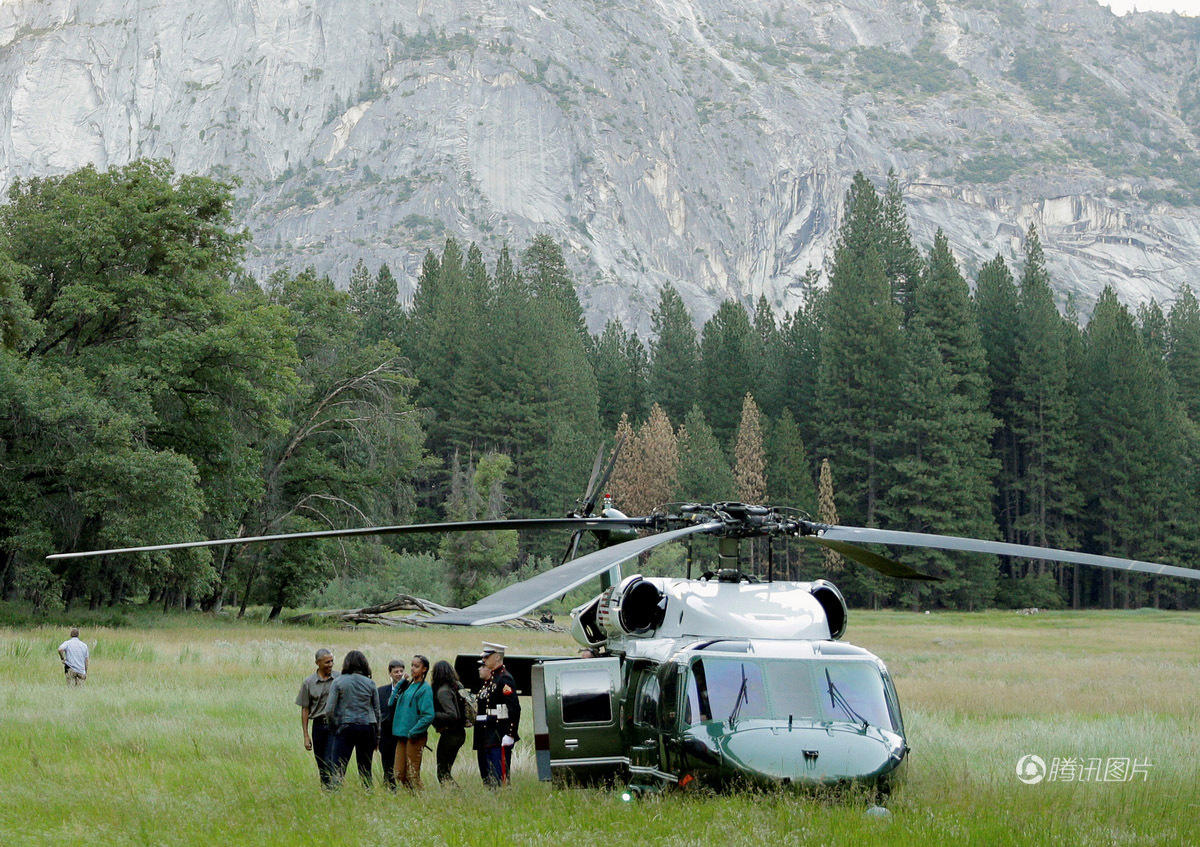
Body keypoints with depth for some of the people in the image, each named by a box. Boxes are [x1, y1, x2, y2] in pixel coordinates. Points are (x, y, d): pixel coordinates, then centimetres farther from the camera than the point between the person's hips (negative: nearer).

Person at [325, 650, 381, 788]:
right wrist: (377, 736, 16)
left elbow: (329, 710, -8)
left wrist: (335, 726, 8)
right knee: (365, 769, 9)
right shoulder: (370, 683, 5)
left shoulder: (338, 682, -2)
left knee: (338, 770, -3)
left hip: (346, 726, -2)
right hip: (367, 727, 2)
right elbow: (377, 711, 8)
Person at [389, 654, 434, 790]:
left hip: (415, 737, -7)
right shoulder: (408, 685, 15)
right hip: (402, 735, 8)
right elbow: (392, 702, 13)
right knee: (400, 774, 7)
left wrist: (413, 731, -18)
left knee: (412, 775, -5)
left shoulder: (425, 688, -9)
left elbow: (428, 716, -15)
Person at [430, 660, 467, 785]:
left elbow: (452, 715, -26)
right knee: (446, 772, 17)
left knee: (442, 774, -1)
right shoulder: (458, 686, 8)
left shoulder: (443, 691, -17)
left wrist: (432, 715, -19)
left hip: (449, 734, -9)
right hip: (460, 733, 9)